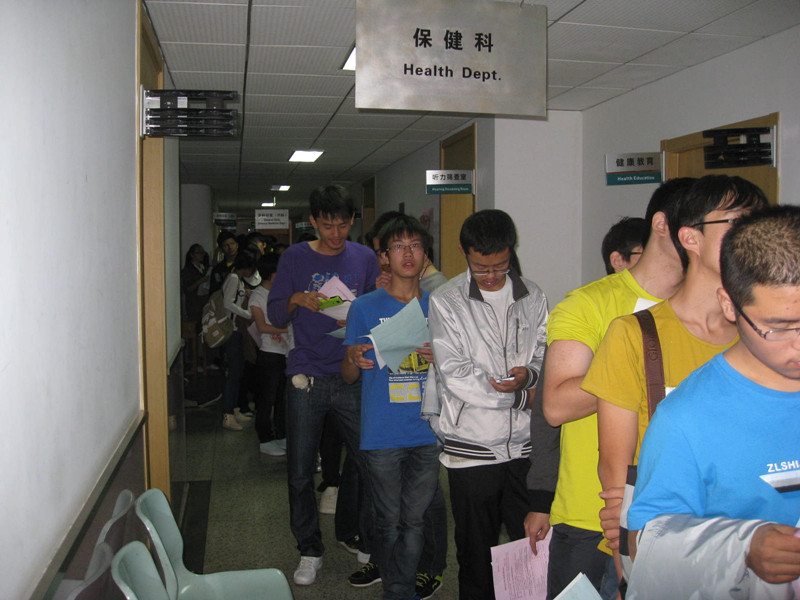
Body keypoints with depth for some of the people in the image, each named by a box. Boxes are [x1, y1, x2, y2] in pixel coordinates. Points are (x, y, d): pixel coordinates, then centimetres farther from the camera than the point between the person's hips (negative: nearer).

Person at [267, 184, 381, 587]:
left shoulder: (364, 259, 6)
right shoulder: (295, 258, 3)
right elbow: (275, 316, 6)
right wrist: (296, 300, -14)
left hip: (352, 377, 0)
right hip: (306, 379, 0)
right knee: (300, 473, 6)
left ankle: (374, 549, 19)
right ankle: (309, 551, 25)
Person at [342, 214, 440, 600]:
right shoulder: (365, 308, 1)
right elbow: (348, 377, 5)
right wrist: (354, 360, -19)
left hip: (428, 433, 2)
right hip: (382, 434, -2)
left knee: (415, 520, 8)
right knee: (389, 520, 8)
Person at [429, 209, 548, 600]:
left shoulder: (532, 296, 7)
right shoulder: (446, 302, -5)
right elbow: (455, 376, -13)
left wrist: (530, 374, -17)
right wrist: (522, 395, -12)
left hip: (524, 443, 3)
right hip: (472, 447, -3)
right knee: (476, 552, 12)